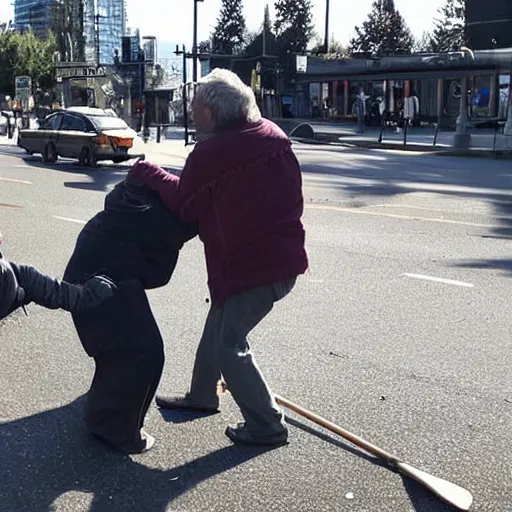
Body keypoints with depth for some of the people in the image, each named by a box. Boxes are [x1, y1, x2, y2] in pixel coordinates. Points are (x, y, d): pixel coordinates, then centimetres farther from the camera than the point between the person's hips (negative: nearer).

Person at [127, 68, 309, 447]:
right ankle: (202, 395, 40)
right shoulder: (273, 136, 4)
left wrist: (149, 174, 5)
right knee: (219, 325, 23)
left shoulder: (211, 153, -20)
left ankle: (267, 426, 11)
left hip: (251, 265, -9)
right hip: (284, 255, 9)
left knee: (228, 343, 4)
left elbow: (185, 205, -7)